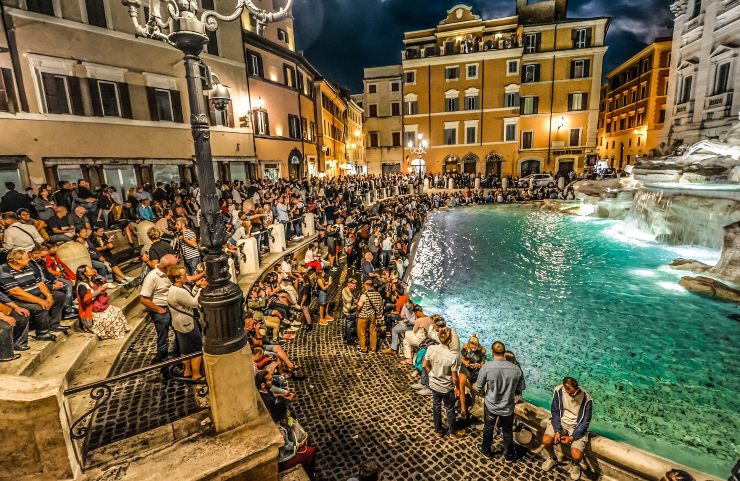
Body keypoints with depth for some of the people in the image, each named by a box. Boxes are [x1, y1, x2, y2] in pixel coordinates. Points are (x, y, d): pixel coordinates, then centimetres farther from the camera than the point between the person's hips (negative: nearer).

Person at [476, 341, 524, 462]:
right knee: (508, 432, 25)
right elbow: (519, 389, -4)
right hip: (508, 407, 1)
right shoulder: (516, 369, -20)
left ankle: (486, 451, 45)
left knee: (488, 429, 24)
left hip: (491, 405, -1)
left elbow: (479, 387, -13)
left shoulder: (486, 367, -25)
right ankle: (509, 456, 45)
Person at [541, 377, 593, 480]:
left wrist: (572, 437, -19)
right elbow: (555, 412, -7)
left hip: (578, 427, -1)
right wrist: (557, 431, -17)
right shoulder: (558, 391, -18)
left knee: (576, 456, -19)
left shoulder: (587, 399, -22)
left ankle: (575, 464, 21)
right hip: (560, 421, 2)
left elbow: (585, 422, -12)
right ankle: (552, 459, 16)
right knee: (546, 441, -20)